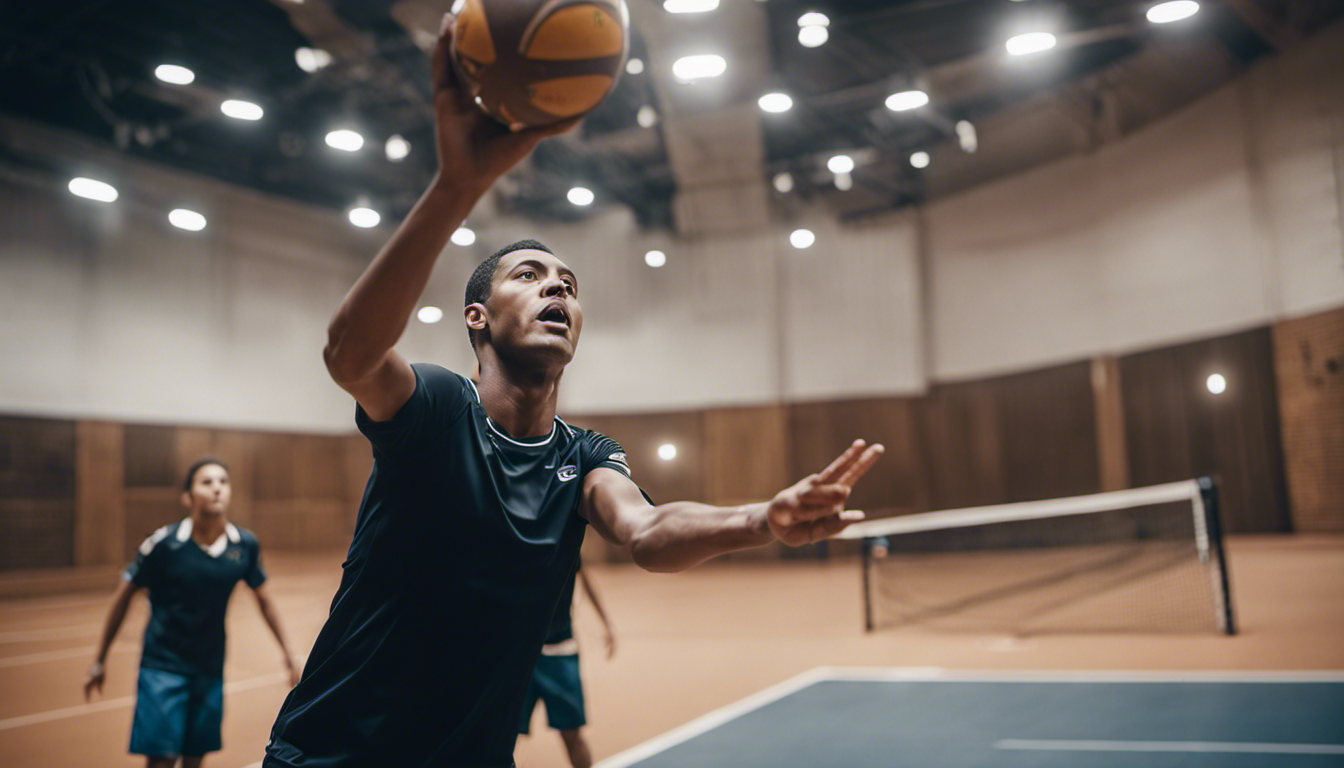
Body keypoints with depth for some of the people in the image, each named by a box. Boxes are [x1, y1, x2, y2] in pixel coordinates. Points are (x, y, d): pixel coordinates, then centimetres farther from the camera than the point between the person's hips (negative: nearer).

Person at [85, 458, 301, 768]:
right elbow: (124, 596, -2)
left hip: (210, 669, 3)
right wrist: (99, 661, 2)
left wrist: (287, 654, 12)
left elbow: (263, 600, 9)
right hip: (163, 664, -3)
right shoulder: (164, 543, -15)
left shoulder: (246, 545, -6)